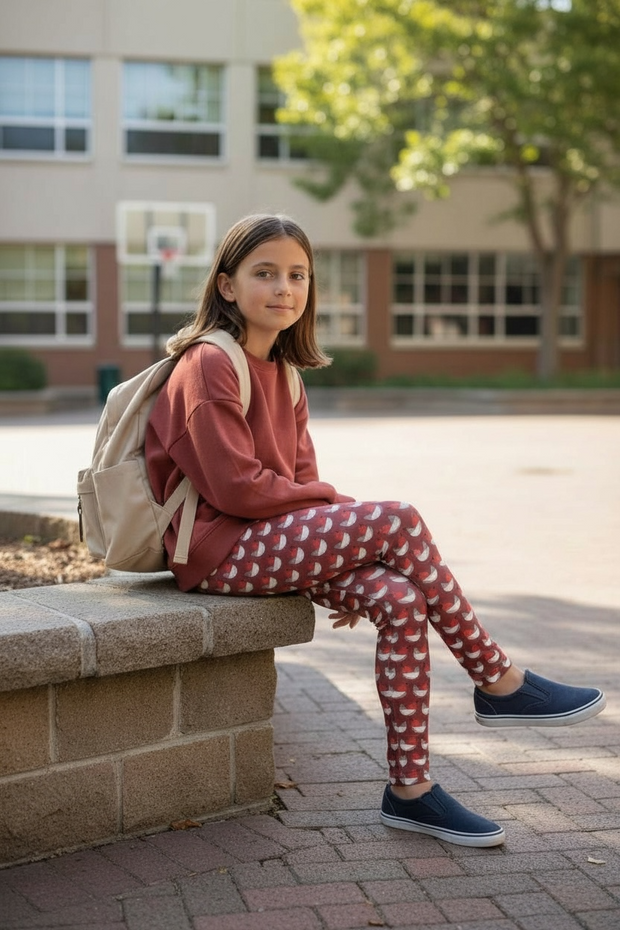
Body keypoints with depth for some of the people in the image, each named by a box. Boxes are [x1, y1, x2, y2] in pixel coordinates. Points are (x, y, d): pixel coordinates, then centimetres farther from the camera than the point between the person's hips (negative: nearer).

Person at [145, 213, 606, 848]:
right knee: (397, 522, -22)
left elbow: (300, 479, 12)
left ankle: (410, 788, -12)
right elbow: (236, 487, -18)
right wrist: (339, 506, -8)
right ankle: (499, 684, -9)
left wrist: (345, 548, -5)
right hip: (219, 548, -8)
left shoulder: (282, 373, 15)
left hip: (278, 539, 8)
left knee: (399, 600, -18)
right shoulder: (209, 365, -11)